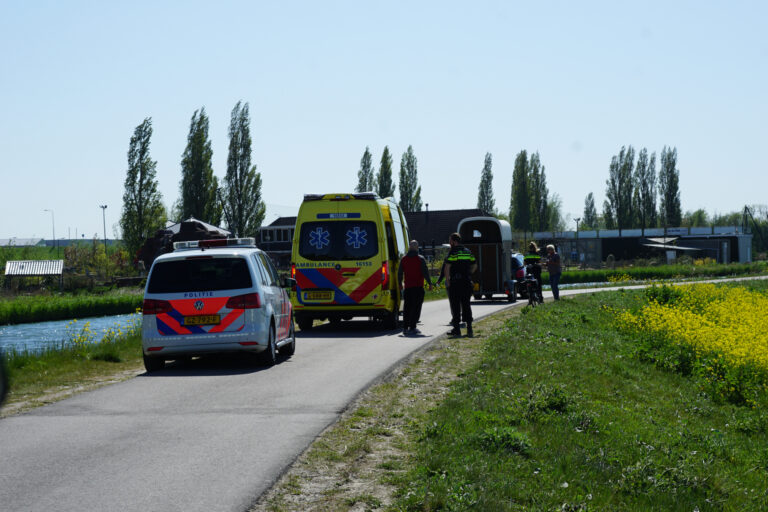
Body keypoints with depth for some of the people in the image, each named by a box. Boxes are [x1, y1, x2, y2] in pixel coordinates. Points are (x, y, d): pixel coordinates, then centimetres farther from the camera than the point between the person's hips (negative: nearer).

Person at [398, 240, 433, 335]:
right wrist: (430, 283, -1)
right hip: (418, 287, -4)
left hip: (407, 287, 4)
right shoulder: (420, 259, -5)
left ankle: (405, 327, 9)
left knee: (407, 308, 10)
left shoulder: (404, 259, 7)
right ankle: (412, 327, -7)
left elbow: (400, 273, 11)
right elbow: (425, 272, -8)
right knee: (416, 308, -2)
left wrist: (400, 284, 23)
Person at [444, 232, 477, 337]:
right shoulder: (468, 252, 13)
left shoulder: (453, 252, -9)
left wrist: (447, 280, -9)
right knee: (466, 305, 11)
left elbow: (447, 267, -16)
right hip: (467, 282, 6)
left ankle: (456, 328, 2)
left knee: (455, 306, 1)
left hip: (455, 282, -6)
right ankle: (469, 327, 3)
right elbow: (474, 265, 20)